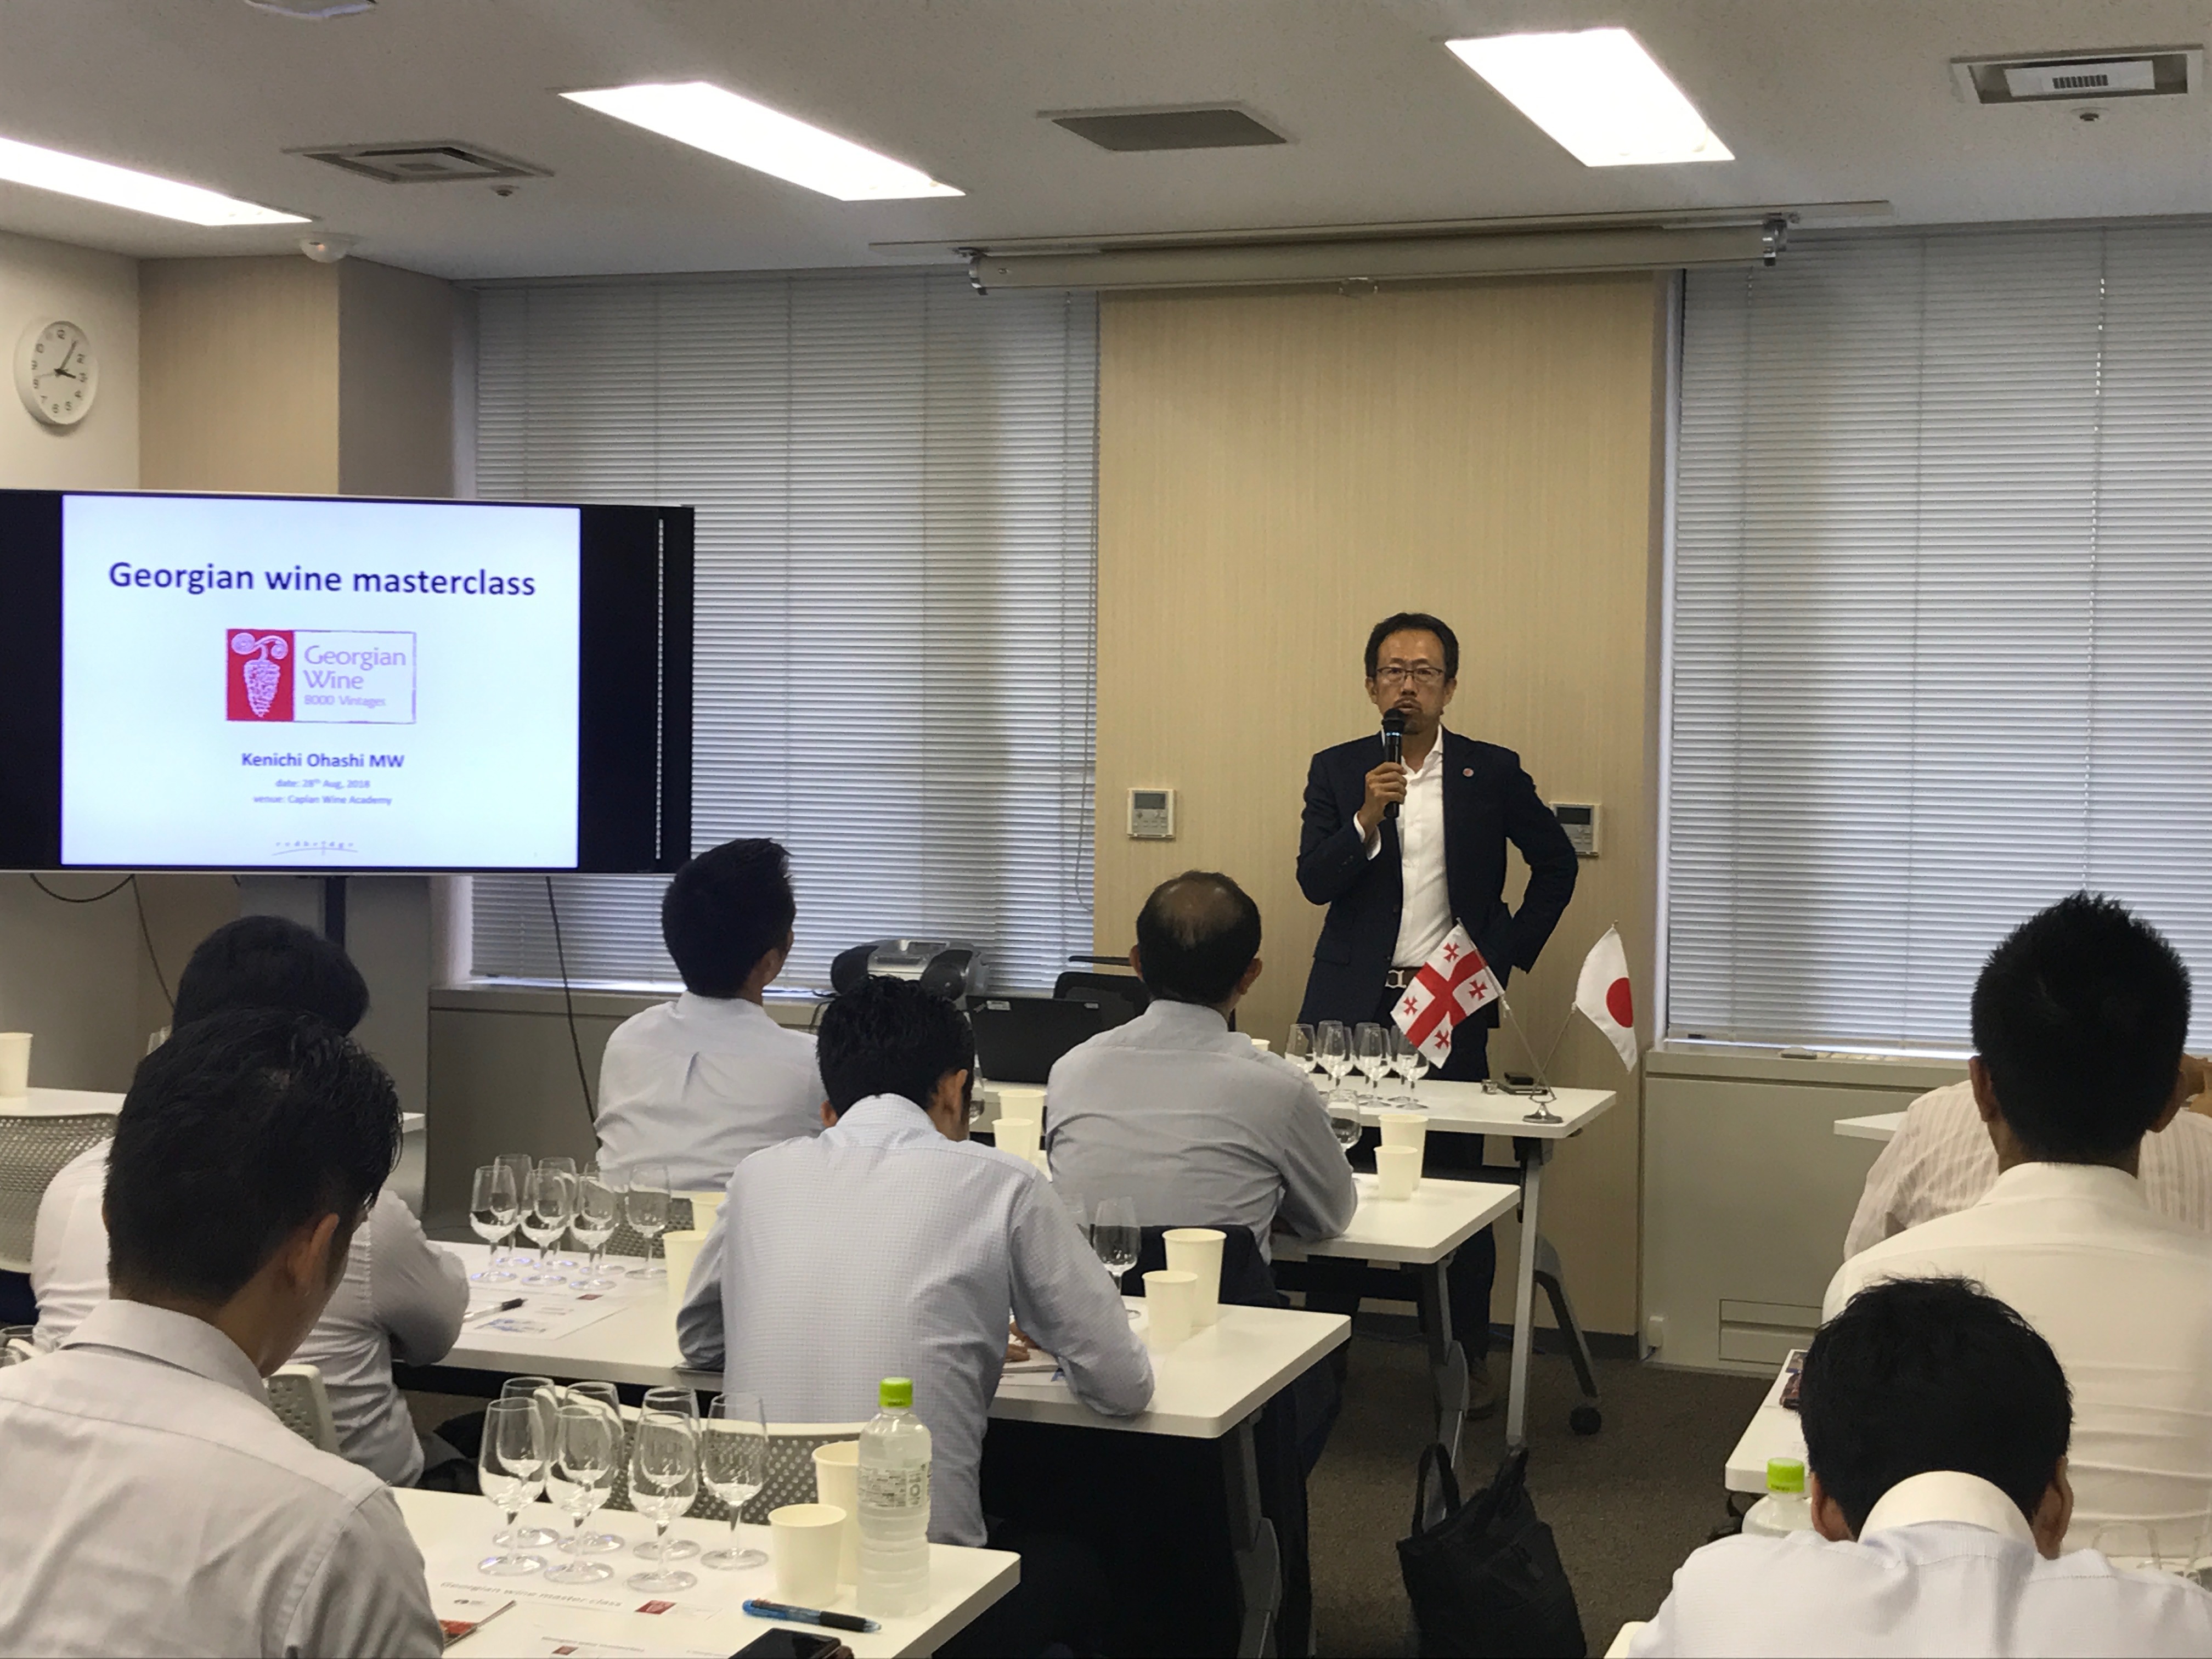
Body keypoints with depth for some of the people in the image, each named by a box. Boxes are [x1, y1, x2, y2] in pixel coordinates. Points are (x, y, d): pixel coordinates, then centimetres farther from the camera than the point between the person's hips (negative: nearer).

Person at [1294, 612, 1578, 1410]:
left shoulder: (1492, 772, 4)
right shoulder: (1337, 770, 5)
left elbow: (1556, 863, 14)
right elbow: (1314, 882, -5)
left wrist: (1510, 953, 6)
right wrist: (1367, 817, -21)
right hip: (1353, 1004, 1)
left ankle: (1470, 1358, 13)